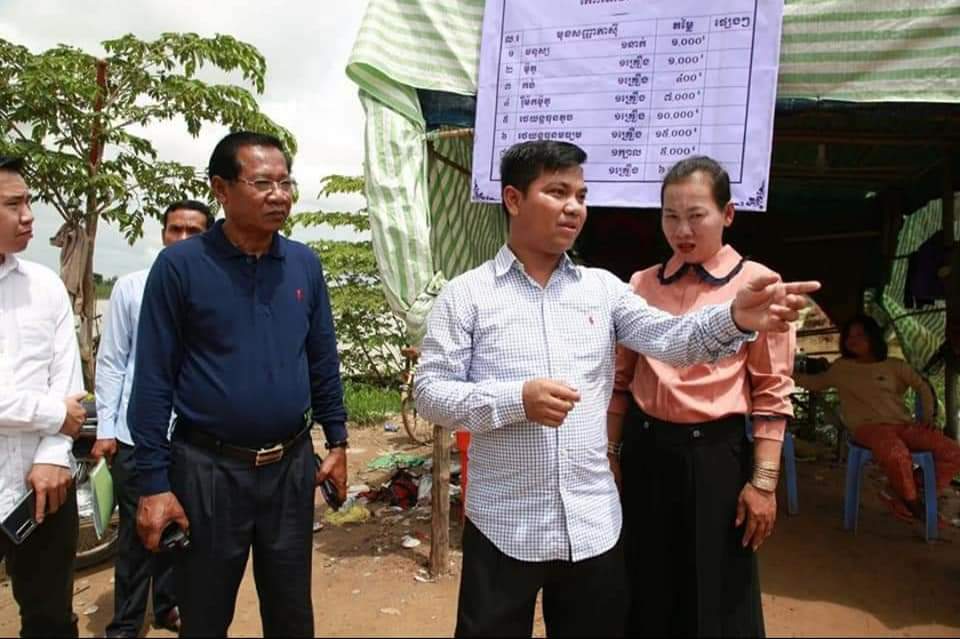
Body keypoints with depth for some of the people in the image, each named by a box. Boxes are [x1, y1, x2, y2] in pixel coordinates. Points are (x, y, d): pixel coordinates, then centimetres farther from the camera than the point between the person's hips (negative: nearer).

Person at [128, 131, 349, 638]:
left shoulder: (305, 264, 1)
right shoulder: (179, 265, -10)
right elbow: (153, 380, -9)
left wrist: (337, 441, 7)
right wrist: (154, 483, -10)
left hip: (292, 464, 3)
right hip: (208, 468, -2)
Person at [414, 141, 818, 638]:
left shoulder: (602, 287, 6)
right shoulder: (466, 294, -4)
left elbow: (669, 338, -6)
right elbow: (429, 392, -8)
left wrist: (735, 318, -25)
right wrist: (516, 399, -21)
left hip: (594, 526, 4)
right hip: (505, 528, -3)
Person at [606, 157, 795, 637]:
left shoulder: (757, 284, -6)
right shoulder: (641, 285, 5)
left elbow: (772, 393, -7)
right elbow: (622, 380, 9)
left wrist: (763, 481, -9)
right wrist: (612, 454, 10)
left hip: (715, 454, -3)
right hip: (645, 451, 4)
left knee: (716, 597, 11)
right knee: (646, 592, 16)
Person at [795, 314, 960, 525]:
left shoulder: (894, 365, 16)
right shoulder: (841, 367, 16)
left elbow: (922, 386, 22)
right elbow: (816, 383, 27)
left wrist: (927, 415, 7)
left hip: (904, 424, 4)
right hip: (868, 427, -4)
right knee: (896, 453, -40)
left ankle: (900, 495, -2)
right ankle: (913, 503, -9)